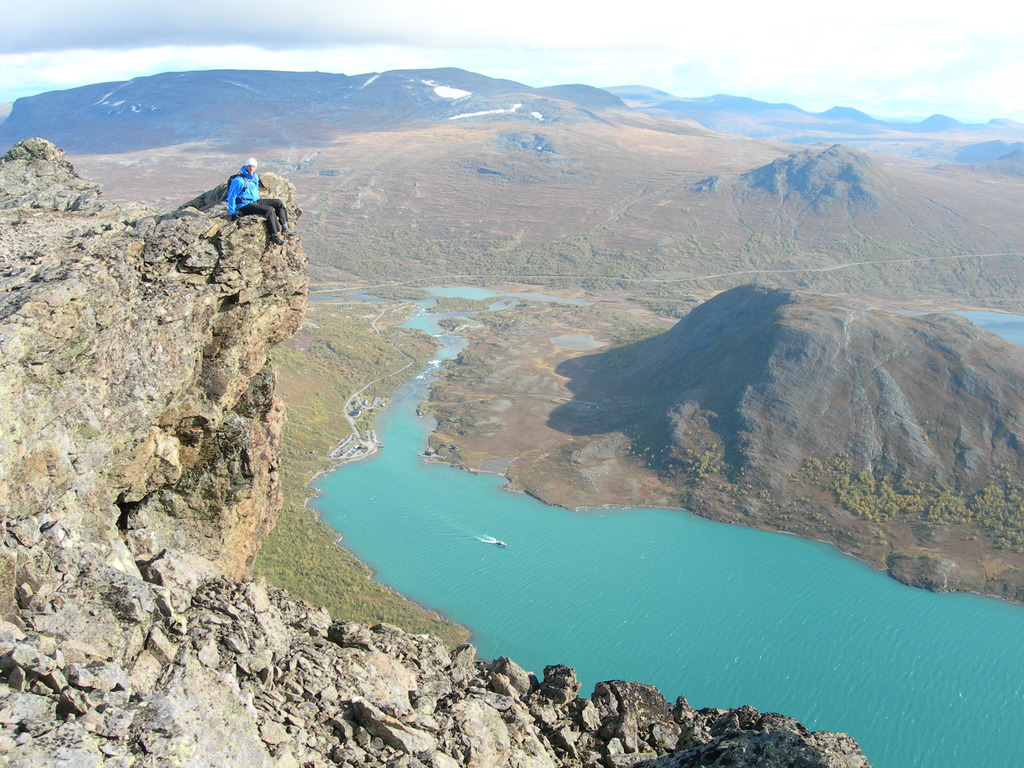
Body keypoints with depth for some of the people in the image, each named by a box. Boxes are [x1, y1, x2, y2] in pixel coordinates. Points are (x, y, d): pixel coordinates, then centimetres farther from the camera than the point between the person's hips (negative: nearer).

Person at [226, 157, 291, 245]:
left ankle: (285, 228, 3)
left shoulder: (255, 177, 9)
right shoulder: (239, 180, -17)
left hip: (256, 201, 9)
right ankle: (274, 235, -21)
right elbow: (231, 197, -13)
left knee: (278, 203, 4)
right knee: (269, 210, -27)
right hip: (245, 206, -9)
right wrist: (233, 214, -12)